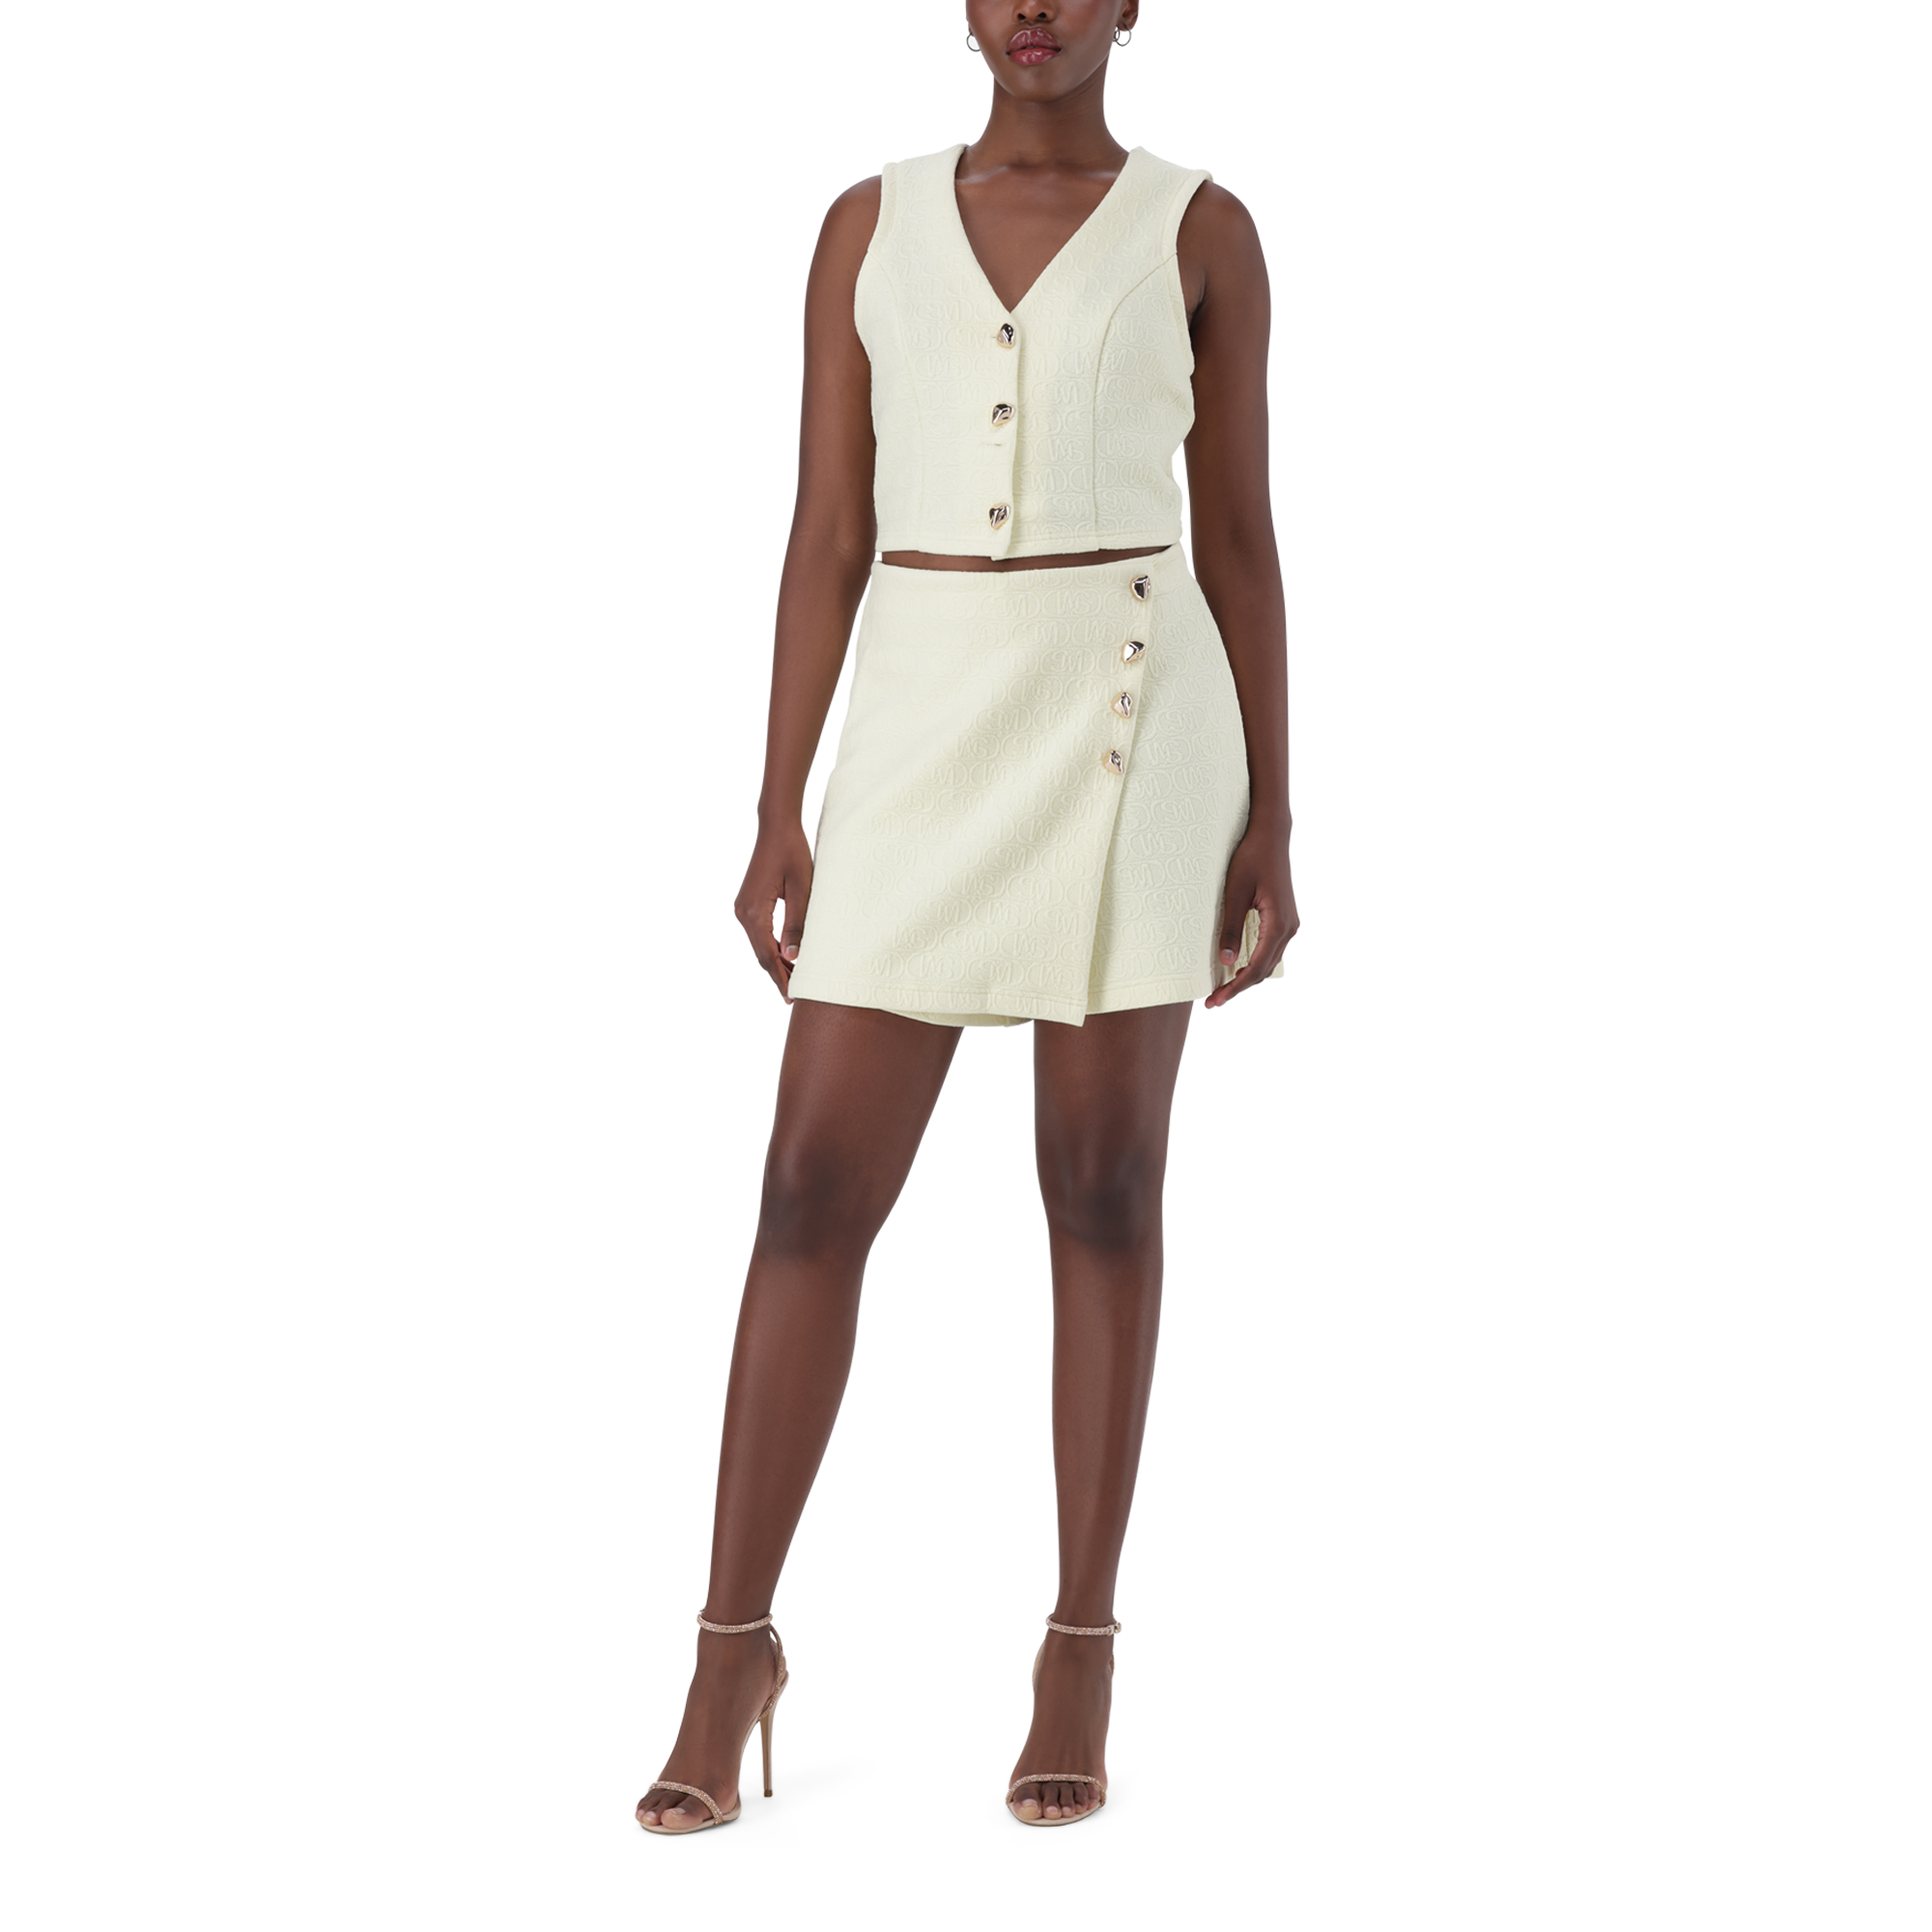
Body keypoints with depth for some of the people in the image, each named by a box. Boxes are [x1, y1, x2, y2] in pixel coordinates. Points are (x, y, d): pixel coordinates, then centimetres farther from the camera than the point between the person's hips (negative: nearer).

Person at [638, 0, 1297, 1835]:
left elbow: (1238, 537, 6)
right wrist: (780, 817, 3)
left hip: (1131, 724, -1)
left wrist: (1272, 822, 2)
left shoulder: (1201, 232, 5)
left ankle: (1080, 1643, 15)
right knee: (816, 1189, -3)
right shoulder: (870, 226, 10)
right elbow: (826, 534, 7)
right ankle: (734, 1644, 9)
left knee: (1103, 1187, 2)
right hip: (924, 735, 2)